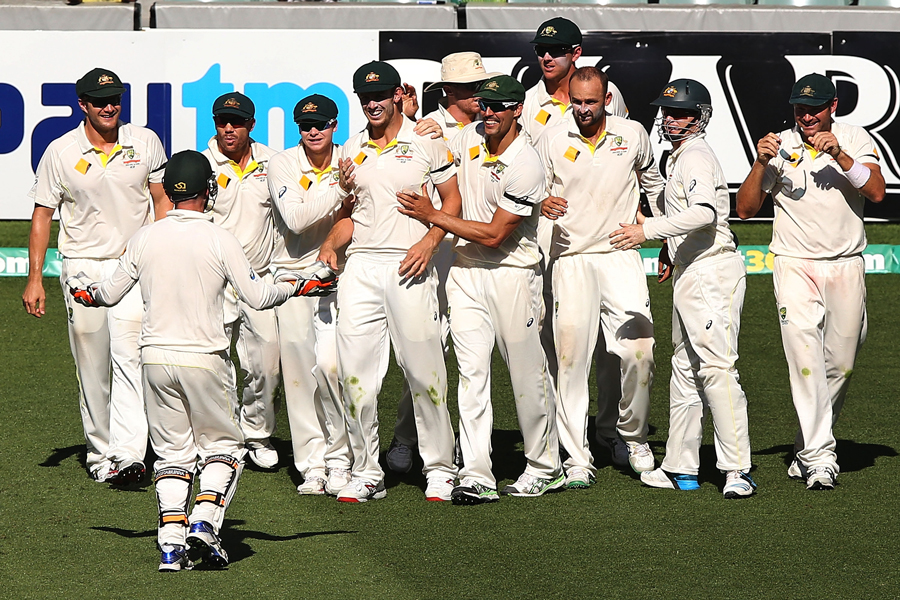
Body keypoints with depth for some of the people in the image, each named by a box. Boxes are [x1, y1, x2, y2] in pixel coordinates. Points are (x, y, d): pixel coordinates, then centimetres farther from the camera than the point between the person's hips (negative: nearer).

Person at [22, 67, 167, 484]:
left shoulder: (145, 143, 3)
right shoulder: (61, 152, -1)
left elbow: (162, 201, 11)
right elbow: (42, 215, 4)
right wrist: (35, 278, -2)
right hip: (83, 266, 1)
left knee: (128, 353, -16)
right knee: (91, 368, 5)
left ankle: (128, 454, -25)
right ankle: (99, 453, 17)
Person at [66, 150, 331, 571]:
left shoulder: (144, 239, 1)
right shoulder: (219, 240, -9)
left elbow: (111, 293, 9)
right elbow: (257, 297, -9)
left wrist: (85, 294, 31)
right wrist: (295, 285, 8)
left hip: (156, 359, 3)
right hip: (205, 359, -3)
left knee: (172, 453, 10)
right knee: (223, 445, 12)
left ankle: (171, 541, -1)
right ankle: (205, 521, -8)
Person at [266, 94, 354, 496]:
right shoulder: (282, 164, -3)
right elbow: (295, 218, -16)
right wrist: (338, 190, -22)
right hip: (292, 273, 0)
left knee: (330, 364, -15)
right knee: (299, 372, -1)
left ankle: (339, 459, -2)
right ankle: (311, 466, 6)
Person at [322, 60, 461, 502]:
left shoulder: (426, 144, 3)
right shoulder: (351, 150, 14)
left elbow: (452, 200, 4)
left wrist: (429, 242, -10)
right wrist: (331, 242, -1)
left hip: (408, 267, -4)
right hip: (360, 267, 4)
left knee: (423, 371, -4)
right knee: (355, 372, -1)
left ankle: (439, 469, 6)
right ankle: (365, 473, 7)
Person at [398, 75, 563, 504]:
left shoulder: (526, 166, -18)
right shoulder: (471, 137, 3)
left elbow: (495, 234, -18)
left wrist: (433, 217, -16)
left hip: (512, 274, -6)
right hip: (466, 271, 6)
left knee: (527, 376, 3)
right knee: (471, 371, -3)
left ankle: (544, 469, 19)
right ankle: (476, 477, -7)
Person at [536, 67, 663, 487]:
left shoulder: (633, 135, 4)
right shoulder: (553, 140, 1)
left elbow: (655, 184, 21)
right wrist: (543, 205, -14)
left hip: (621, 253, 1)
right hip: (571, 257, -1)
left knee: (639, 350, -9)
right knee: (572, 357, -6)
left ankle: (631, 435, 13)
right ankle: (577, 458, -3)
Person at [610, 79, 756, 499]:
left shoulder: (696, 156, -11)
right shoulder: (681, 157, 20)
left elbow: (704, 213, -27)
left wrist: (649, 230, -27)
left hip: (712, 271, -11)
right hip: (689, 273, 11)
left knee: (716, 367, -15)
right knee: (685, 368, 13)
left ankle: (737, 470, -18)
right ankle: (681, 467, 18)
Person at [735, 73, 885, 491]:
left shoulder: (855, 140, 2)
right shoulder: (781, 146, 1)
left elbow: (877, 192, -12)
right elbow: (745, 209, -1)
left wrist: (840, 155, -23)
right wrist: (761, 164, -16)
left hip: (846, 267, 2)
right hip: (795, 265, -2)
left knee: (840, 364, 6)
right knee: (805, 359, -15)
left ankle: (809, 447, 22)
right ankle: (818, 457, -18)